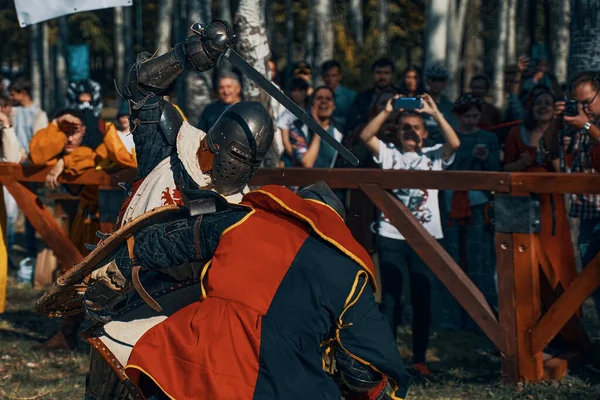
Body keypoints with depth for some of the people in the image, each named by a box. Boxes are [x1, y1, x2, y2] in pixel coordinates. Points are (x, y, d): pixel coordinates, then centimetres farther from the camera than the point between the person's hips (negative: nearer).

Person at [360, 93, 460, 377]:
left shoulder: (435, 156, 8)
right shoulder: (389, 153, 8)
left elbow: (455, 143, -11)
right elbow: (365, 136, -6)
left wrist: (436, 113, -13)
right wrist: (387, 111, -11)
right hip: (391, 236, 0)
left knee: (422, 300, 4)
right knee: (390, 298, 1)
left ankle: (419, 359, 12)